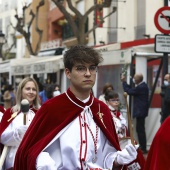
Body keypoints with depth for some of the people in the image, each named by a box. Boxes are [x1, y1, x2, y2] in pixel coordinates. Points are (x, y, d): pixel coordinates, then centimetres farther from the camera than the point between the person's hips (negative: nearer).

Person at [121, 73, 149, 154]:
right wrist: (125, 82, 10)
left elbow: (129, 92, -17)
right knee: (140, 129, 14)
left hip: (140, 111, -11)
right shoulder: (142, 85, 12)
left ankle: (143, 148, -4)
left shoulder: (141, 87, -20)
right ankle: (142, 147, 20)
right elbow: (132, 90, 15)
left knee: (140, 129, -7)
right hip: (141, 110, 11)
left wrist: (124, 82, -7)